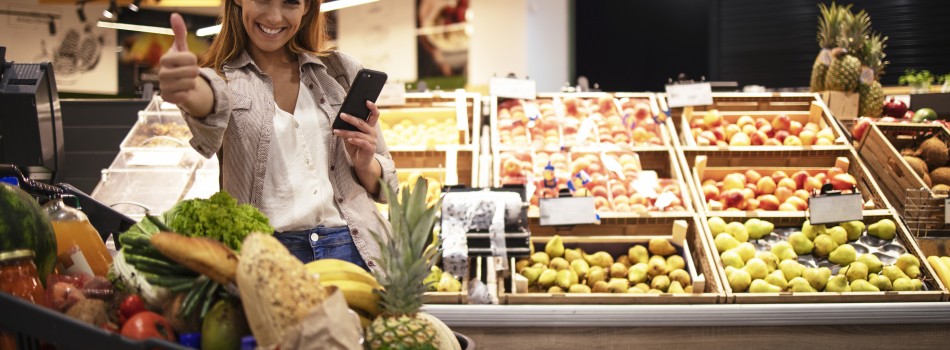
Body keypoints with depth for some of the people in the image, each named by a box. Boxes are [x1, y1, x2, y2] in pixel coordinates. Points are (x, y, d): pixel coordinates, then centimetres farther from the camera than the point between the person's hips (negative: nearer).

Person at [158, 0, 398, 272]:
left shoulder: (341, 71, 13)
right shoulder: (226, 76, 7)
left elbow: (384, 185, 17)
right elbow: (214, 98, -20)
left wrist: (366, 165, -6)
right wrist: (187, 90, -43)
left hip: (350, 250, 2)